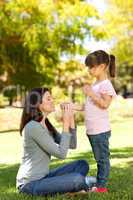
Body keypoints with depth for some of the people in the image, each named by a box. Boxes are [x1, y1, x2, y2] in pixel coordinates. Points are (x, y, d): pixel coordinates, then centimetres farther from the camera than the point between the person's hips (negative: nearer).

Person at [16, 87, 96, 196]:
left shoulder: (46, 125, 11)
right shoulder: (33, 127, -18)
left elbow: (72, 145, 8)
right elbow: (61, 153, -20)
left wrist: (71, 120, -1)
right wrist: (66, 123, -17)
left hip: (43, 177, 10)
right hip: (31, 183, -10)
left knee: (82, 165, 7)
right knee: (78, 179, -24)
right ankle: (84, 182, 7)